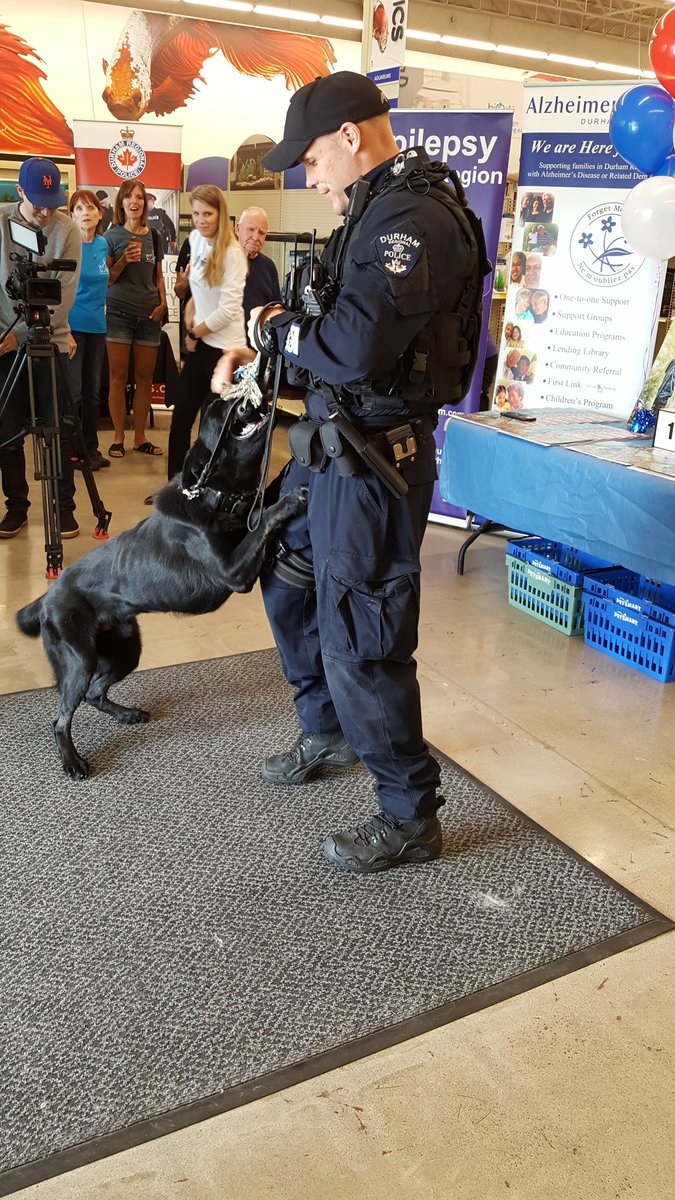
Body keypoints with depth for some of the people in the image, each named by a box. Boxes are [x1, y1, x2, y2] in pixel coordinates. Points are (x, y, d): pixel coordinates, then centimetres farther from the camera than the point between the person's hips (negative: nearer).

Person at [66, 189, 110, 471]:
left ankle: (91, 447, 20)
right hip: (72, 325, -6)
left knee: (93, 390, 11)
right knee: (72, 392, -4)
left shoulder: (102, 244, 8)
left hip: (97, 324, 6)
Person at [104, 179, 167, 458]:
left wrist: (163, 303, 2)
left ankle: (140, 437, 14)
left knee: (145, 378, 6)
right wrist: (124, 260, -17)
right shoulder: (112, 236, 0)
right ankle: (118, 438, 6)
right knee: (118, 378, -1)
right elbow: (105, 279, -2)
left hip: (148, 316, 3)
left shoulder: (153, 236, 10)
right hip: (119, 314, -3)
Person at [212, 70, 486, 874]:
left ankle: (409, 817, 15)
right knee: (288, 581, 23)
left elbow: (355, 348, -30)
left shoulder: (413, 218, -19)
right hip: (333, 446, 11)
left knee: (359, 639, -4)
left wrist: (277, 328, -12)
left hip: (376, 459, -11)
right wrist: (261, 348, 10)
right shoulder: (378, 210, 13)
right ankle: (328, 733, 44)